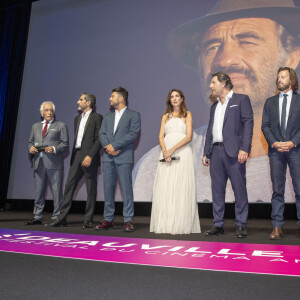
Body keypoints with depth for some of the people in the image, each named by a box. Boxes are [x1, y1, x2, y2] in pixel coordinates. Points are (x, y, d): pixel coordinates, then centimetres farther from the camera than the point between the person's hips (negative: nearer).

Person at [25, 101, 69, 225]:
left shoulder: (61, 126, 7)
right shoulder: (35, 126, 21)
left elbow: (65, 144, 0)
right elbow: (30, 141, 22)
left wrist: (54, 149, -17)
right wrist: (31, 148, 0)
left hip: (54, 163, -4)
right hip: (39, 163, 5)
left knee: (57, 191, -2)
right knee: (39, 191, 9)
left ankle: (56, 217, 6)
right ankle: (37, 217, 18)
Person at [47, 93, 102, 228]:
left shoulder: (97, 117, -3)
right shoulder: (77, 118, 21)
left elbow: (99, 139, -10)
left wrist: (90, 156, -18)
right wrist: (74, 156, 14)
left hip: (89, 157, -7)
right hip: (76, 156, 7)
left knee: (91, 189, 0)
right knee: (69, 185, 4)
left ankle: (88, 220, 7)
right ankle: (62, 217, 9)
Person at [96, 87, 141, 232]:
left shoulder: (134, 115, 4)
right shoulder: (108, 116, 21)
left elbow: (133, 134, -9)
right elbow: (101, 133, 11)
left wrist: (114, 145, -14)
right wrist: (107, 147, -8)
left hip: (124, 157, -5)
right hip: (108, 157, 5)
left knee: (126, 189, -5)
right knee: (108, 188, 6)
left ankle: (128, 221, 2)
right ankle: (108, 219, 15)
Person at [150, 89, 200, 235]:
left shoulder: (187, 115, 10)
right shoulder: (165, 116, 19)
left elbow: (189, 137, -3)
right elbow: (161, 136, 8)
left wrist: (172, 149, -14)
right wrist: (165, 151, -11)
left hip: (182, 153, -3)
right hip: (166, 153, 3)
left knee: (181, 188, -7)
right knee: (165, 188, -2)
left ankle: (180, 225, -3)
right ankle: (164, 224, 2)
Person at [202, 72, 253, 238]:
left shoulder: (241, 99, 4)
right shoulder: (214, 106, 23)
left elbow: (248, 124, -6)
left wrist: (244, 148, -16)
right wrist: (206, 153, 16)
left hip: (233, 151, -6)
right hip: (216, 151, 6)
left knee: (239, 188, -2)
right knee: (217, 190, 6)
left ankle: (241, 225, 7)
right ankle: (218, 224, 14)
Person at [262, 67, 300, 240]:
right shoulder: (270, 102, 15)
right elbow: (265, 126, 9)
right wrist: (274, 143, -6)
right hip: (276, 150, 2)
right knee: (277, 190, 4)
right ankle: (277, 227, 9)